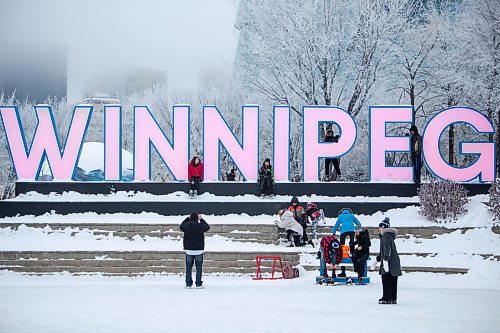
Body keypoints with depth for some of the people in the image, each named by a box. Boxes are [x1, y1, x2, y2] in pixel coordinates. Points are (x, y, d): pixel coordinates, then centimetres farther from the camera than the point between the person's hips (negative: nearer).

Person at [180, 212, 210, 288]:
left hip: (189, 250, 2)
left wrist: (187, 218, 23)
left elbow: (181, 226, 18)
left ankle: (188, 284, 9)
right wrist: (201, 219, 17)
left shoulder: (186, 226, -6)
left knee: (188, 268, 9)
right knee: (199, 268, 6)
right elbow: (207, 227, 10)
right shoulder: (200, 226, -11)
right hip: (198, 250, -2)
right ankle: (198, 284, 5)